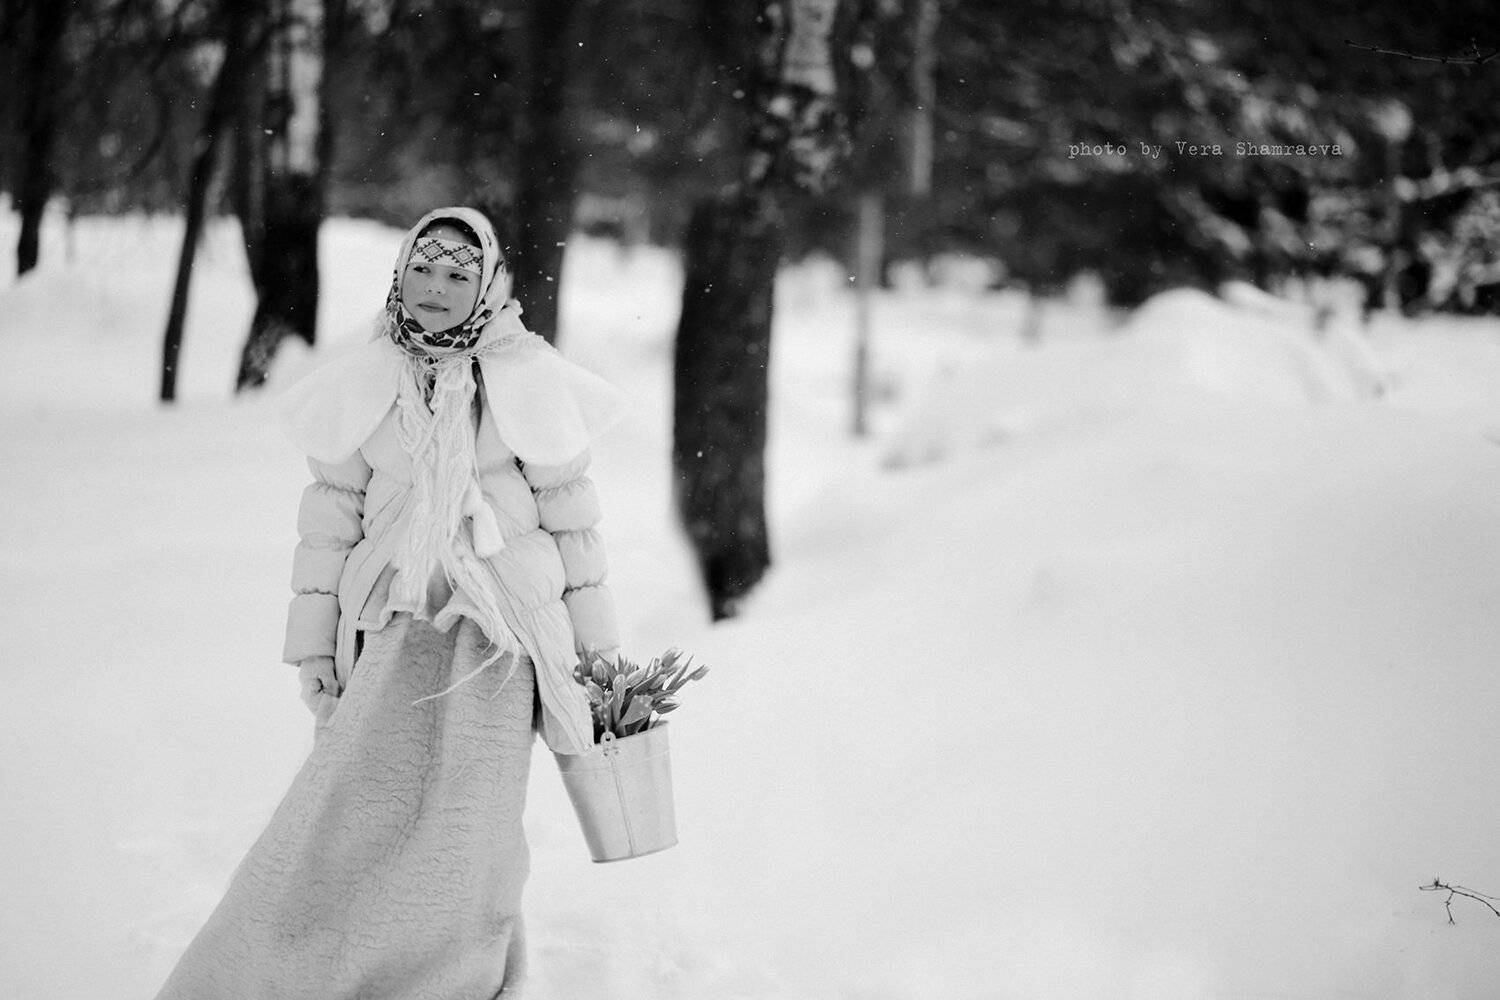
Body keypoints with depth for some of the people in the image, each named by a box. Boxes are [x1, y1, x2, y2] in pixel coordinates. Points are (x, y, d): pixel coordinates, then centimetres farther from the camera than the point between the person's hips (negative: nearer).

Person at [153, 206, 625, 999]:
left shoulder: (531, 382, -4)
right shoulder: (364, 384, 0)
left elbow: (571, 516, 2)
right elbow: (330, 516, 5)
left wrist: (595, 644, 4)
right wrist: (312, 644, 3)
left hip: (502, 632, -1)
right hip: (396, 631, 1)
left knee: (467, 832, -4)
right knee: (347, 814, -3)